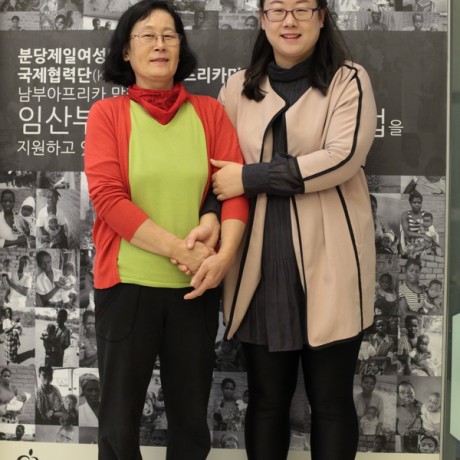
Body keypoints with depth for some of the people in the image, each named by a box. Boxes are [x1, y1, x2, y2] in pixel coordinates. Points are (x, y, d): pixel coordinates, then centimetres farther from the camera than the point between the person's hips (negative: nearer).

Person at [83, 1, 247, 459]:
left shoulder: (209, 112, 4)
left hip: (197, 285, 2)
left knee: (191, 414, 16)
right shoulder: (106, 113, -2)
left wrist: (224, 254, -18)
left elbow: (236, 185, -2)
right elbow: (107, 196, -12)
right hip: (126, 283, -2)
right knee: (119, 416, 11)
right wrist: (177, 249, -19)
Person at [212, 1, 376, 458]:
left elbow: (344, 157, -14)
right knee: (266, 398, 12)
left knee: (331, 400, 9)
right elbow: (215, 165, 12)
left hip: (327, 265, -2)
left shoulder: (349, 81, 1)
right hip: (261, 266, 3)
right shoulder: (238, 88, 11)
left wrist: (250, 178, -14)